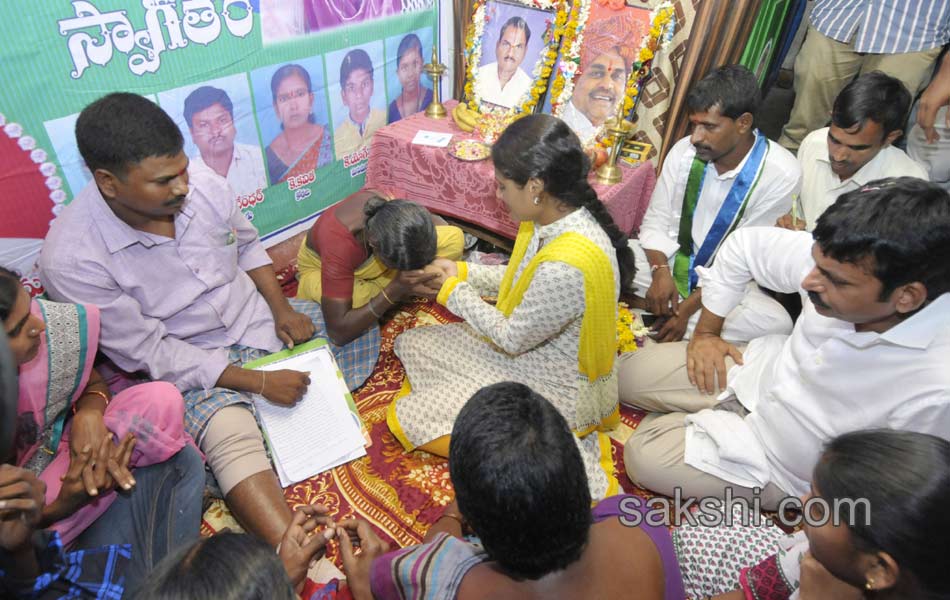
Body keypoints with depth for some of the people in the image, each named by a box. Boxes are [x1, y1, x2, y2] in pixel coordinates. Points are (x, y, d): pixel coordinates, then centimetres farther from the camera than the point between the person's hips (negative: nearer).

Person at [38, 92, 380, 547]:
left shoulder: (204, 188, -13)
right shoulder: (70, 259, -24)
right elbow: (151, 354, -19)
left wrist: (281, 308, -6)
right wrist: (258, 381, -22)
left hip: (259, 319, 6)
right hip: (192, 364, -5)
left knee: (361, 330, -1)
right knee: (230, 436, -33)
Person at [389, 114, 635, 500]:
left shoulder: (568, 265, -37)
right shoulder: (551, 217, -10)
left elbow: (512, 339, -22)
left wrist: (455, 292, -9)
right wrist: (463, 272, 1)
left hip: (558, 387, -9)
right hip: (534, 348, 9)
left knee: (412, 417, -5)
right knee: (410, 344, 14)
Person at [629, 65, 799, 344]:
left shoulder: (781, 175, -16)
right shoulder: (684, 151, -7)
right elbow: (656, 221, -1)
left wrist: (690, 306, -20)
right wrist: (661, 271, -20)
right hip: (672, 264, 1)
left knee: (776, 323, -32)